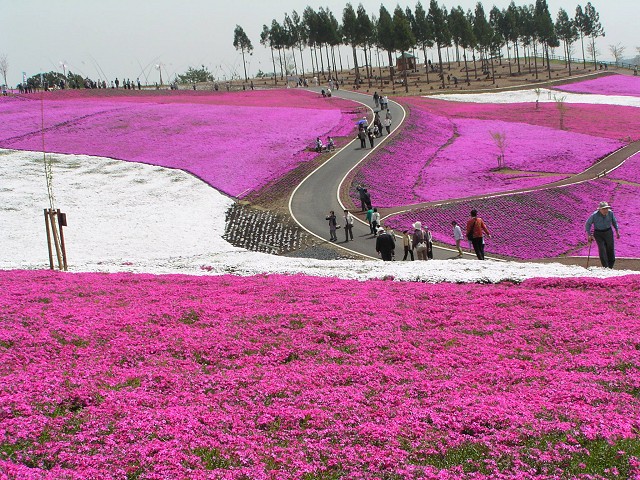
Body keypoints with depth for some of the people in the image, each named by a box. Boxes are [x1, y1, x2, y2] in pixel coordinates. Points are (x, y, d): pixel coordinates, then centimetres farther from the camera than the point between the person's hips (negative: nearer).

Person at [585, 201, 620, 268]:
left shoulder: (610, 213, -10)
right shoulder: (594, 215, -19)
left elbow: (614, 222, 8)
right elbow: (588, 224, -7)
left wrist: (617, 231, 9)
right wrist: (589, 235, -10)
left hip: (608, 232, 3)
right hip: (598, 234, -3)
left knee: (610, 249, 6)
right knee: (602, 249, -13)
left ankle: (610, 266, 24)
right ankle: (605, 267, -8)